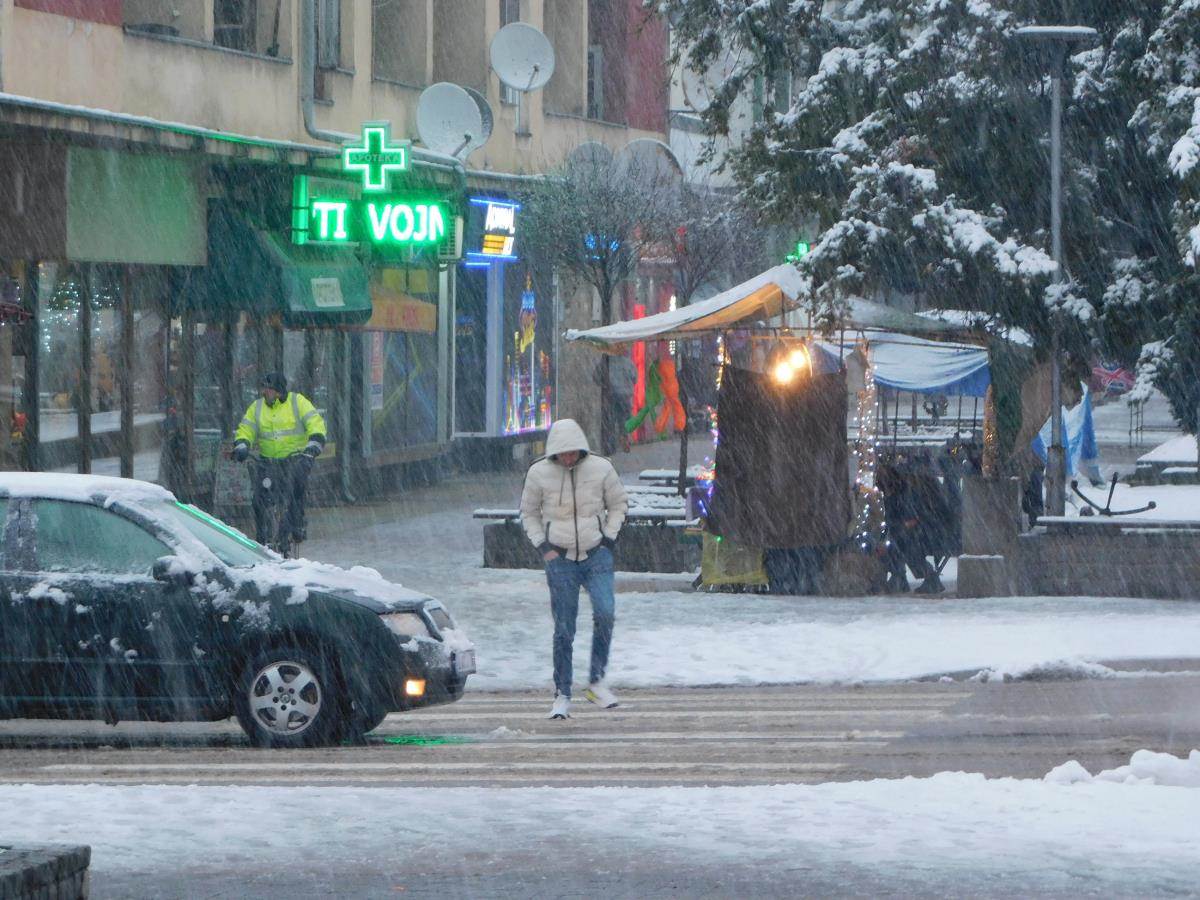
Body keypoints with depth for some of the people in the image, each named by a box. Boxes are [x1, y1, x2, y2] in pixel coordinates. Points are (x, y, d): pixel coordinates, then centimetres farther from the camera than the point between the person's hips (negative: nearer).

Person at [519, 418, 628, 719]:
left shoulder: (601, 468, -3)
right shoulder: (539, 473, -4)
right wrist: (542, 545, -2)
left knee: (605, 612, -21)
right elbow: (529, 512, 10)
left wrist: (609, 539, 0)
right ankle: (562, 695, 8)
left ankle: (596, 681, -7)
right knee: (564, 629, -1)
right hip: (560, 558, 0)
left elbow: (618, 504, 11)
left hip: (597, 554, 0)